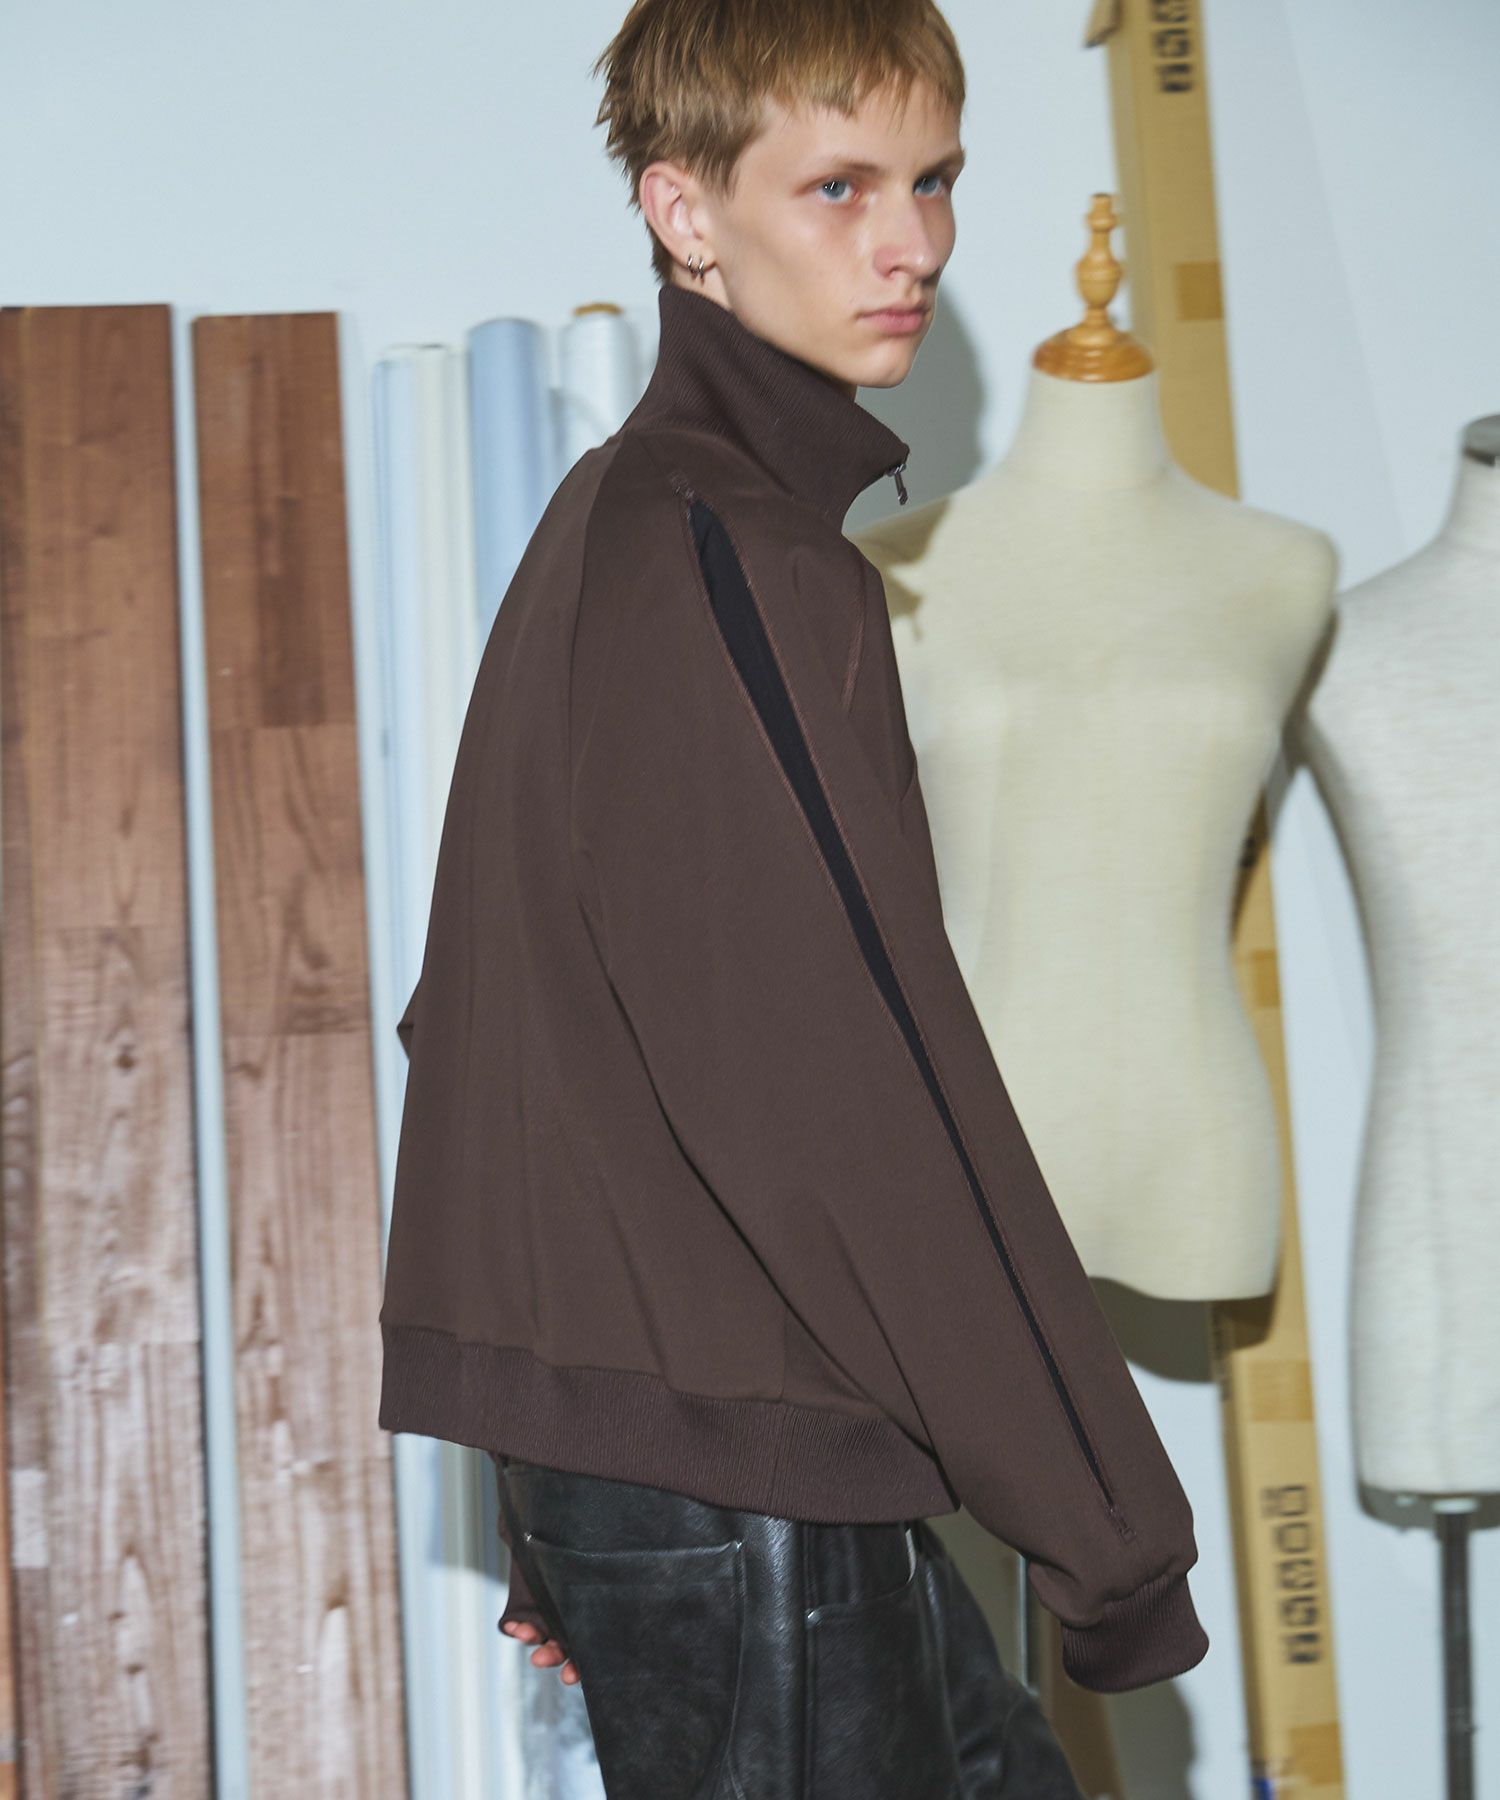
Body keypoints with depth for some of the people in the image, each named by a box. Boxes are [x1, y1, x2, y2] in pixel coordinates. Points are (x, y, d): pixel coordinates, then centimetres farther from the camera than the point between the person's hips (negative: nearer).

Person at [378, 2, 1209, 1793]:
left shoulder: (613, 522, 13)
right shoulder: (727, 557, -17)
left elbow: (471, 1027, 16)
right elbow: (864, 1090, -21)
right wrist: (1116, 1540, -13)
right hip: (738, 1477, -9)